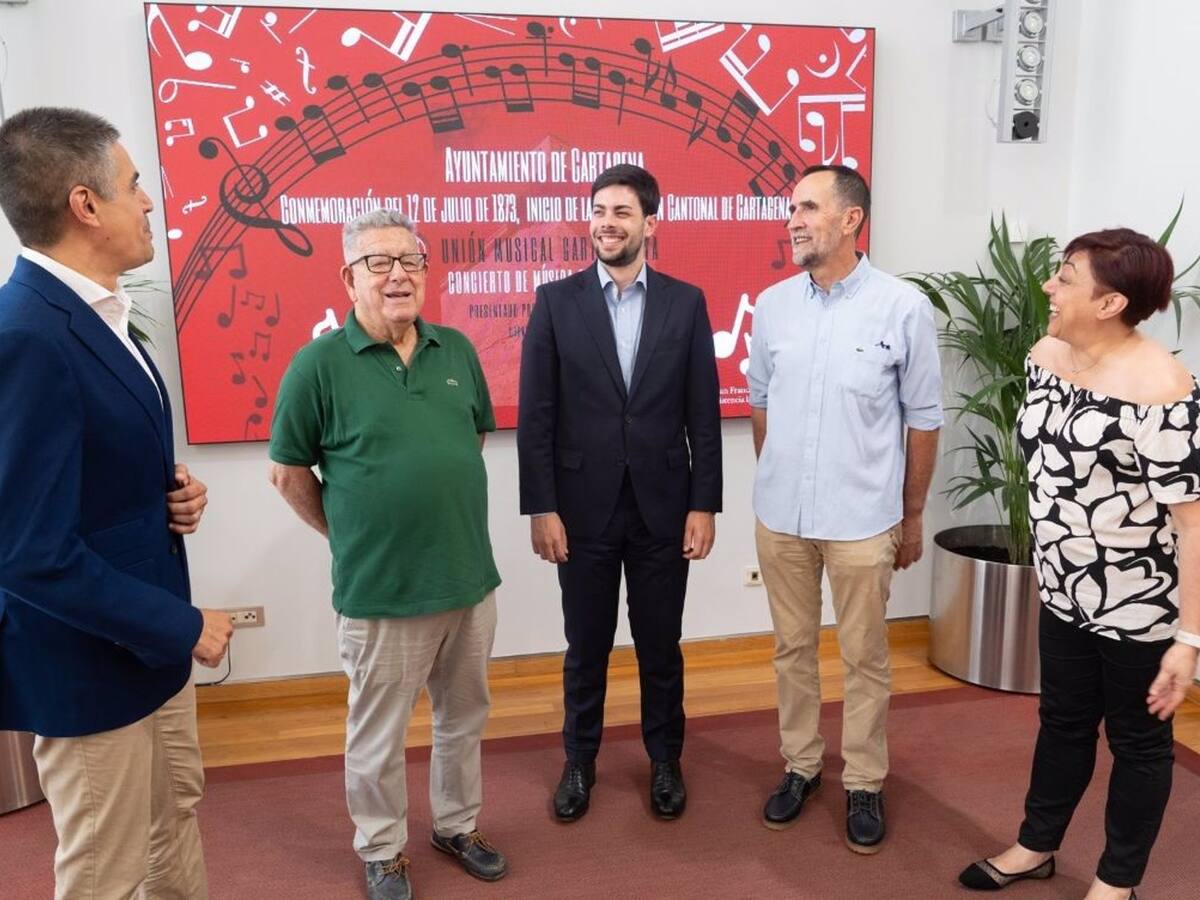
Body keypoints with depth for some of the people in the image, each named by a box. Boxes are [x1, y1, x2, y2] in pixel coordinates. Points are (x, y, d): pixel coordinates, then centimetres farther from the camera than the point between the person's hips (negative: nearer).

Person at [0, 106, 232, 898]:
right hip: (92, 660, -9)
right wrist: (184, 626, -18)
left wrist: (172, 494, -5)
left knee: (177, 819, 26)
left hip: (150, 641, 9)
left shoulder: (96, 314, 5)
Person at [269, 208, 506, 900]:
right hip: (380, 591, -4)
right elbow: (289, 472, -3)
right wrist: (352, 534, 2)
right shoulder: (320, 363, -10)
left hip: (471, 577, 5)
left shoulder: (457, 349, 3)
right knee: (379, 737, 12)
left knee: (465, 717, 20)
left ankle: (458, 825, 43)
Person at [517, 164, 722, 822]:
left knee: (660, 644, 14)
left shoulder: (686, 302, 1)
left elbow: (703, 414, 1)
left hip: (663, 507, 1)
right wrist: (540, 508, -7)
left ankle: (665, 759, 36)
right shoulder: (556, 301, -1)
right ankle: (579, 759, 35)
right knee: (586, 646, 14)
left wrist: (704, 504, -3)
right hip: (583, 507, 0)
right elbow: (535, 415, -4)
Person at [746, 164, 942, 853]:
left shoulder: (903, 306, -9)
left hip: (862, 519, -3)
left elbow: (924, 419, -2)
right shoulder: (772, 305, 1)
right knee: (793, 648, 16)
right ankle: (801, 764, 34)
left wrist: (913, 516, 3)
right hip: (779, 516, 3)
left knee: (865, 658, 11)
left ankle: (865, 782, 30)